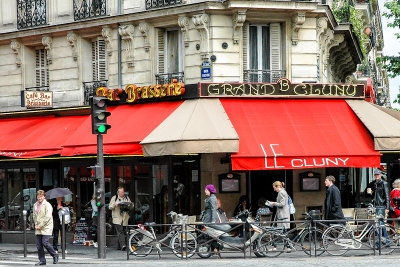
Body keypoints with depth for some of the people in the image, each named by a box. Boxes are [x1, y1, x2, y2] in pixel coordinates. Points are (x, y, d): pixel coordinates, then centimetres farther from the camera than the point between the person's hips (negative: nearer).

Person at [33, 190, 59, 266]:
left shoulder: (47, 205, -7)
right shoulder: (35, 205, 13)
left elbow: (48, 217, -14)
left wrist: (40, 225, -14)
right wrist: (36, 224, 5)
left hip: (46, 227, -6)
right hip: (38, 228, 6)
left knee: (45, 242, -15)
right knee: (38, 245, 2)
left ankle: (55, 255, 5)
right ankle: (42, 260, 10)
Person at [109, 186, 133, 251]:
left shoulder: (127, 198, 16)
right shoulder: (114, 198, 7)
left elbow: (131, 207, 17)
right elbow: (110, 207, 4)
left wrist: (131, 204, -7)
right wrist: (115, 204, -16)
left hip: (125, 218, 4)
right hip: (117, 218, -4)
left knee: (122, 232, 5)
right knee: (120, 231, -17)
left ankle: (119, 246, 14)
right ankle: (123, 245, -28)